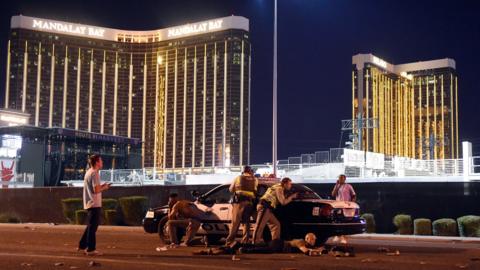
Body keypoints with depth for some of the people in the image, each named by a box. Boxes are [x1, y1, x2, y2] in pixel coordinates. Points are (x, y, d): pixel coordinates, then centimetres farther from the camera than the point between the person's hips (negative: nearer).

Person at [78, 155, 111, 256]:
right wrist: (104, 188, -5)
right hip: (94, 204, -10)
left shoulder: (88, 173, 15)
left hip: (89, 204, 10)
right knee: (93, 227, -4)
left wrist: (101, 186, 13)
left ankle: (82, 245, 24)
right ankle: (91, 249, 0)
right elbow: (96, 190, -21)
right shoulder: (94, 173, -15)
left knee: (90, 226, 19)